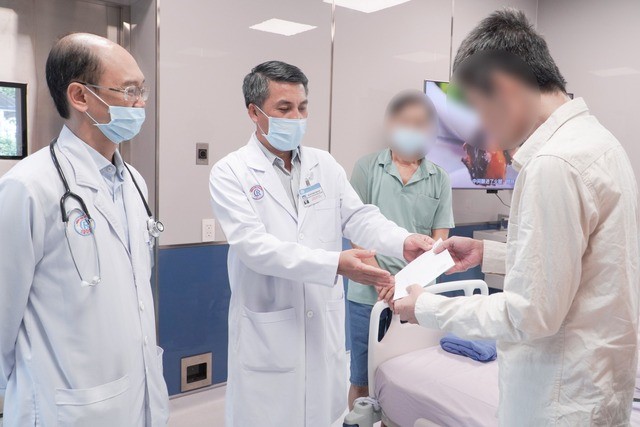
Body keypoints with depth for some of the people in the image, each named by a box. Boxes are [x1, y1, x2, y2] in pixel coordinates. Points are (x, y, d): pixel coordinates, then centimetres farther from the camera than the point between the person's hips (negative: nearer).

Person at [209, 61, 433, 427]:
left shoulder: (325, 165, 5)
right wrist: (335, 264, -31)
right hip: (268, 331, -4)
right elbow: (255, 246, -21)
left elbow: (360, 217, -2)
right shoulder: (231, 173, -10)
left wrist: (403, 241, -23)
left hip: (325, 325, 4)